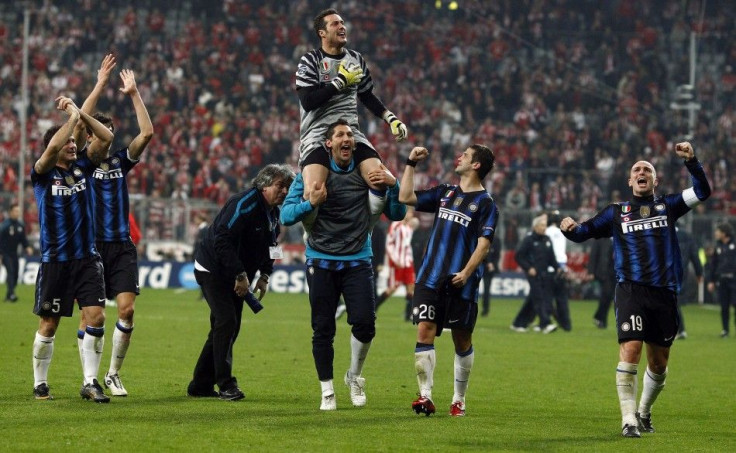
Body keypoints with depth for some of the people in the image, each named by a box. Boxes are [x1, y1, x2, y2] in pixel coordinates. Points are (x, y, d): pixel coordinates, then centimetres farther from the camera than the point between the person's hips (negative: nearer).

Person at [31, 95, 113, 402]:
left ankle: (90, 382, -3)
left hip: (87, 258, 3)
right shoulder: (43, 174, -3)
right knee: (49, 325, 4)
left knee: (96, 317, -8)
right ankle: (40, 384, 17)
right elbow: (52, 149, -23)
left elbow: (106, 138, -2)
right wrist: (73, 117, -16)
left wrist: (81, 114, -10)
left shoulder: (83, 168, 8)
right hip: (54, 260, -3)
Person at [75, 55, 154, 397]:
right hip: (90, 247, -3)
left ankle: (114, 374, 7)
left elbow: (147, 132, 1)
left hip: (121, 247, 3)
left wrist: (133, 93, -4)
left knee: (127, 309, -7)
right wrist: (100, 86, -15)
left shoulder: (120, 161, 11)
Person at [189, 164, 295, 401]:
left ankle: (200, 385, 16)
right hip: (212, 269, -9)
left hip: (235, 274, 9)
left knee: (229, 327, 9)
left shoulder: (273, 213, 5)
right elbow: (223, 241, -31)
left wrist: (264, 276, 3)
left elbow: (269, 247, 18)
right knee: (226, 321, -18)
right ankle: (226, 385, -16)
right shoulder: (245, 204, -24)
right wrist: (240, 275, -30)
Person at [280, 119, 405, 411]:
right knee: (323, 329, 0)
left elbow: (396, 214, 7)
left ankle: (355, 376, 13)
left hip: (357, 262, 1)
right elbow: (286, 215, -3)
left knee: (364, 322, -13)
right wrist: (311, 203, -21)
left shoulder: (368, 173, 4)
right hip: (321, 261, -1)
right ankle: (327, 392, 12)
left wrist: (393, 185, -9)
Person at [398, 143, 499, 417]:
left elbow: (483, 244, -9)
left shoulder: (485, 203, -1)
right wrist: (411, 164, 16)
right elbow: (406, 197, 18)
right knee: (424, 331, -8)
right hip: (430, 278, 4)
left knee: (462, 340, 4)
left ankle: (459, 400, 15)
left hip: (461, 284, -4)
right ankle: (425, 396, -10)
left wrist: (466, 272, -20)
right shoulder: (445, 193, 16)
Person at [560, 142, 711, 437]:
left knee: (659, 362, 8)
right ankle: (628, 420, -15)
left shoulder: (667, 206, 16)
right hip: (631, 290, -2)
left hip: (665, 292, 2)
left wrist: (691, 161, -6)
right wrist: (570, 229, -11)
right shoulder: (617, 212, 13)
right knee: (630, 350, -18)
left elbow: (702, 192, 8)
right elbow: (585, 231, 12)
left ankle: (644, 413, 31)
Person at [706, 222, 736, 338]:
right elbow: (713, 265, 15)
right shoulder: (718, 247, 12)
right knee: (724, 307, 4)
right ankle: (725, 330, 9)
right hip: (722, 280, 4)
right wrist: (711, 280, 10)